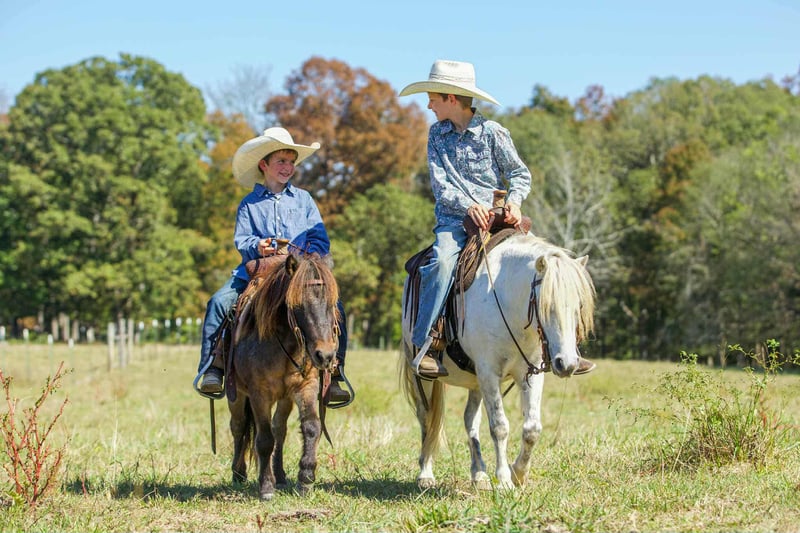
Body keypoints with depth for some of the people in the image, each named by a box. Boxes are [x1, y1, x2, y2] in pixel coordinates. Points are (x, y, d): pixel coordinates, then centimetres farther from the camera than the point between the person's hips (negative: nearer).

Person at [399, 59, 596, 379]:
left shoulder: (492, 132, 3)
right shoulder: (437, 134, 8)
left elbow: (520, 174, 8)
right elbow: (439, 182, 0)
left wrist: (514, 200, -13)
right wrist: (468, 206, -16)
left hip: (496, 219, 0)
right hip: (454, 220, 0)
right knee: (442, 260, -32)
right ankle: (425, 343, -28)